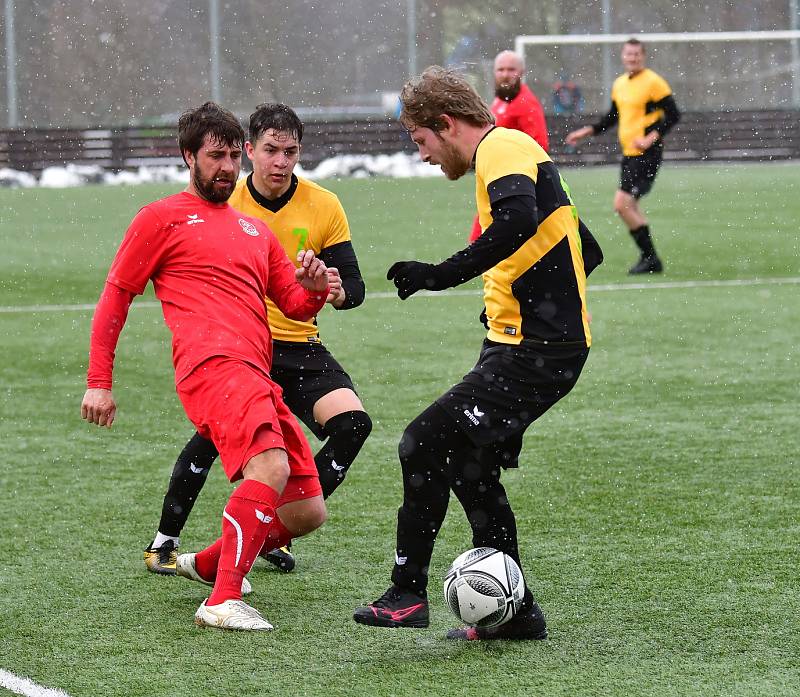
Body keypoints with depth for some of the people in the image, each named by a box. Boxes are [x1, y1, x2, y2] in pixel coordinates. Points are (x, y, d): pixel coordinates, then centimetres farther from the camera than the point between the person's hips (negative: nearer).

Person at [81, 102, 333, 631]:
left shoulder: (255, 230, 29)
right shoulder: (162, 219, 11)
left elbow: (295, 306, 26)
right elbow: (115, 299, 10)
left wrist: (315, 289, 2)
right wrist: (99, 383, 4)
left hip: (258, 378, 8)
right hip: (214, 365, -7)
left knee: (307, 513, 5)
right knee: (272, 466, -33)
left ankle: (207, 564, 26)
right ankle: (224, 600, -34)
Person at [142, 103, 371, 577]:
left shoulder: (324, 206, 1)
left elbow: (353, 286, 1)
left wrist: (333, 291, -23)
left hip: (300, 345, 3)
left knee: (353, 422, -17)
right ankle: (165, 541, -5)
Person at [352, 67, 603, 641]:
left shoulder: (501, 147, -9)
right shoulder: (513, 151, 22)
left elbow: (518, 220, -31)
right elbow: (587, 251, 27)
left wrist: (440, 275, -30)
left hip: (533, 351, -11)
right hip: (539, 342, 11)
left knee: (425, 445, -13)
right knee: (469, 465, 14)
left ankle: (408, 595, -9)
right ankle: (513, 612, 18)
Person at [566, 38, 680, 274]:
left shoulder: (653, 82, -11)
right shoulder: (619, 84, 12)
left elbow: (673, 115, -12)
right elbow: (613, 116, 26)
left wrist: (651, 138, -22)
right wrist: (587, 131, 17)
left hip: (646, 154, -9)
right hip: (629, 153, 9)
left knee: (622, 204, -15)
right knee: (629, 206, 14)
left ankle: (650, 257, -6)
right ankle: (649, 258, 25)